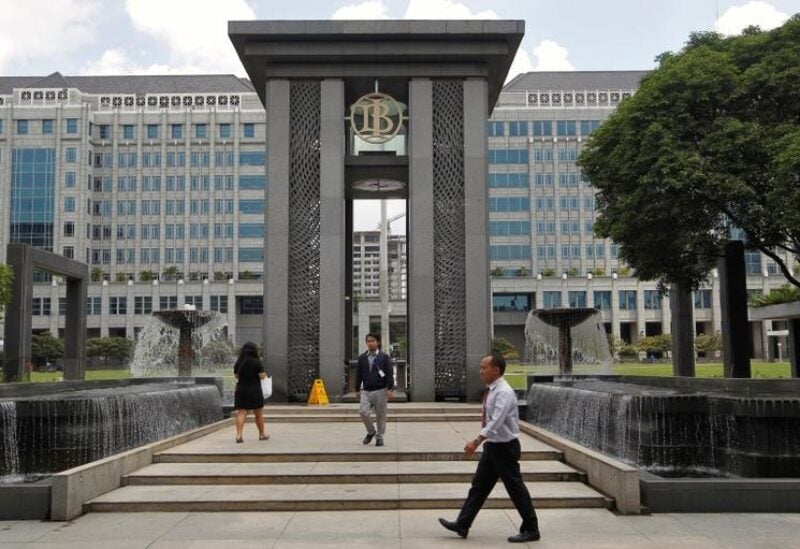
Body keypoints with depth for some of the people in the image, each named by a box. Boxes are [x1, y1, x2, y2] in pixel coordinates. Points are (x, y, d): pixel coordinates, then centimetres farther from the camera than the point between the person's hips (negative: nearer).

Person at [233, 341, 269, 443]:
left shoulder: (238, 362, 5)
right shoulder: (256, 362, -10)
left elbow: (236, 375, 13)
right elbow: (262, 376, -11)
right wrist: (264, 373, 9)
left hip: (241, 390, 3)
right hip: (254, 391, -3)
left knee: (241, 413, -1)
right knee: (259, 414, 11)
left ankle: (239, 434, -14)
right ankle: (262, 434, 23)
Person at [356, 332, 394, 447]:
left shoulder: (384, 357, 0)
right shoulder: (362, 358, 8)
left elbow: (390, 374, -4)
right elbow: (358, 374, 13)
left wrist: (390, 389, -13)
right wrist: (357, 390, 12)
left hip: (380, 391, -2)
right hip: (366, 391, 2)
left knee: (380, 415, 2)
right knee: (363, 411, -14)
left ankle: (379, 436, 18)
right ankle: (371, 432, 11)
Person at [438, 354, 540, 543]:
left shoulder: (504, 392, -21)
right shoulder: (491, 391, 7)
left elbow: (496, 422, -30)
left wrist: (477, 441, -36)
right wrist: (481, 442, 16)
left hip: (504, 447, -9)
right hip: (492, 445, 9)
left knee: (515, 488, 1)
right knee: (479, 485, 12)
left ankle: (531, 530, 14)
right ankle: (462, 525, 18)